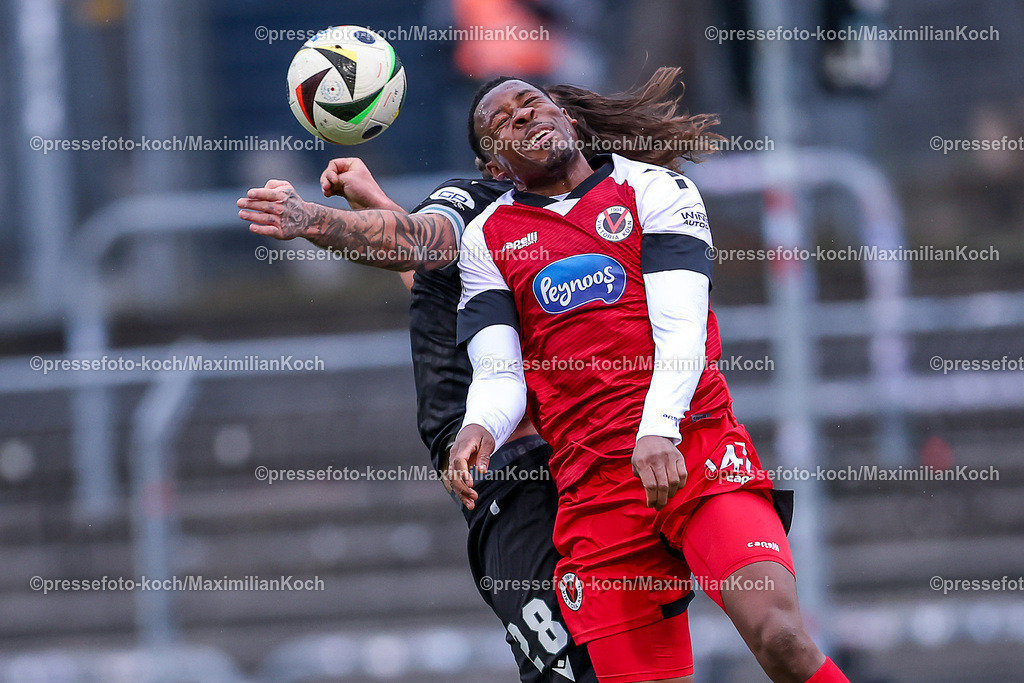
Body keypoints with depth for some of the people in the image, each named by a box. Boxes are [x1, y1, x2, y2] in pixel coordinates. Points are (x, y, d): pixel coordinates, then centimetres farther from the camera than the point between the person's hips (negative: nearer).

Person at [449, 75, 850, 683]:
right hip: (592, 489, 3)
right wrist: (479, 430, -19)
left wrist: (657, 431, -23)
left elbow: (682, 330, -5)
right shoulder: (487, 239, 15)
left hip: (696, 451, -2)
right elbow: (499, 376, 6)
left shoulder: (653, 189, 8)